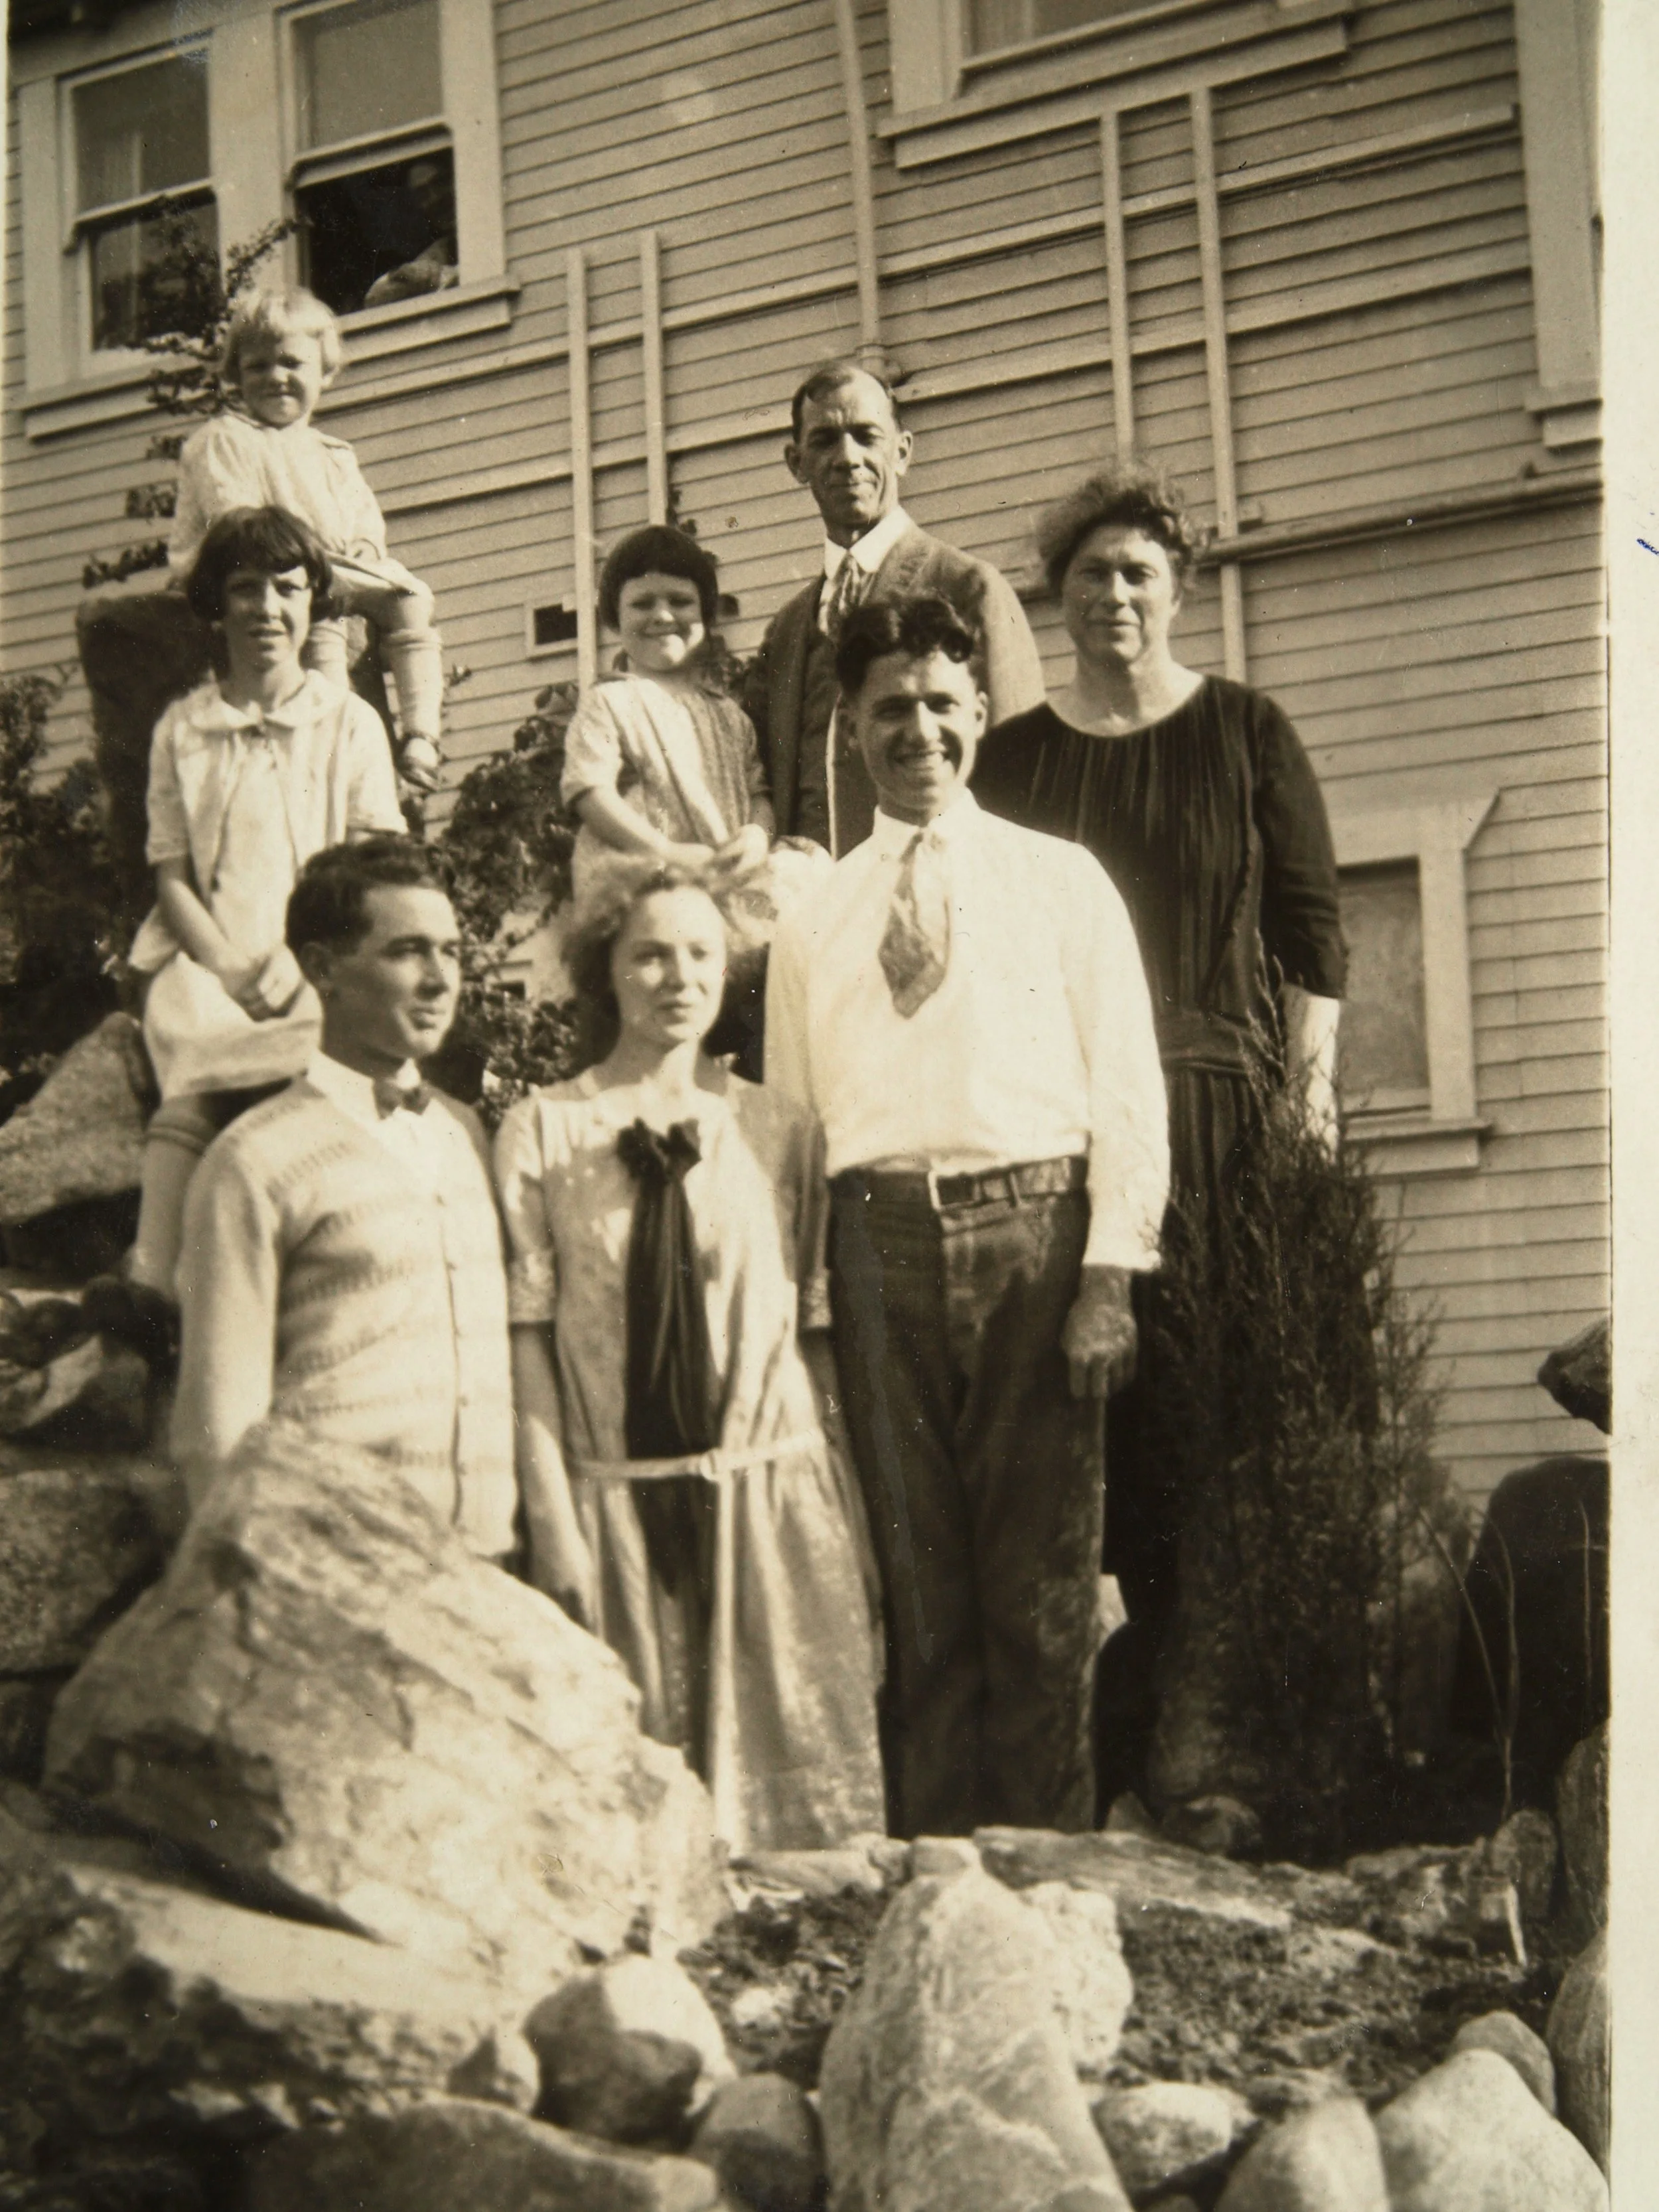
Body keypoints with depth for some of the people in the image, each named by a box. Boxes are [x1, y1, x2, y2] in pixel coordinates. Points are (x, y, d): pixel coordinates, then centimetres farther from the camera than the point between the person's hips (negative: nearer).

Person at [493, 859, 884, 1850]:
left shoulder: (779, 1130, 6)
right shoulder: (541, 1132, 0)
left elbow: (817, 1327, 7)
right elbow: (527, 1336, -2)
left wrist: (852, 1511, 3)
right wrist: (555, 1526, -7)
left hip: (775, 1490, 1)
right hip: (619, 1500, -1)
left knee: (794, 1771, 3)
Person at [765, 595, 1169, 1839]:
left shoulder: (1062, 881, 11)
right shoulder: (813, 920, 16)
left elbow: (1126, 1085, 5)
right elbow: (789, 1119, 14)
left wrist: (1110, 1272, -6)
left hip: (1032, 1226, -1)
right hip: (879, 1238, 2)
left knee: (1042, 1575, -2)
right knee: (917, 1572, 4)